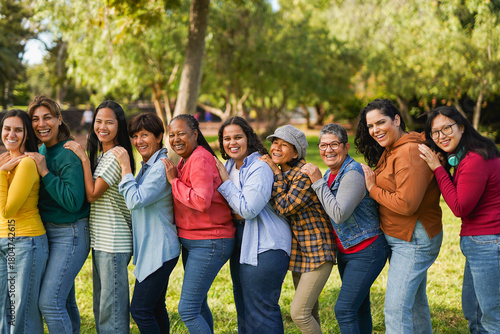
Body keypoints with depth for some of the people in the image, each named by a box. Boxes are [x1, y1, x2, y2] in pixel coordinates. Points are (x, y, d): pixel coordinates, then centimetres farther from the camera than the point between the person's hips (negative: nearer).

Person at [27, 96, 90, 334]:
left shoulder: (69, 155, -18)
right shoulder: (41, 151, 8)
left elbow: (73, 202, -24)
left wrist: (45, 173, -23)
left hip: (70, 234, -8)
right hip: (47, 231, 8)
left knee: (50, 301, -11)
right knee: (65, 300, 16)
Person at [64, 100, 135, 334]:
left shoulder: (118, 156, -15)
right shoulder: (100, 155, 14)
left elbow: (92, 194, -15)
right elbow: (92, 195, 14)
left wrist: (84, 159, -13)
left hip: (114, 242, -10)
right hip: (99, 240, 10)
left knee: (112, 309, -5)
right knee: (101, 307, 17)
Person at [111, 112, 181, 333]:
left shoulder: (161, 167, -17)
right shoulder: (146, 166, 14)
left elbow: (136, 201, -23)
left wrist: (126, 168, -17)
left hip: (159, 251, -10)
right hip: (150, 249, 10)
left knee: (140, 310, -8)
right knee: (155, 308, 16)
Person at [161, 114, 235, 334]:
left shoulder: (201, 160, -18)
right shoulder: (185, 161, 12)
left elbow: (202, 201, -29)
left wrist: (174, 181, -21)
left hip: (209, 244, -10)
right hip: (191, 242, 10)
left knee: (187, 309, -11)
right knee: (198, 304, 20)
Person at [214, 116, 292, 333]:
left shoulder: (260, 168, -17)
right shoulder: (229, 166, 9)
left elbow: (248, 209, -24)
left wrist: (225, 182, -18)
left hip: (264, 247, -9)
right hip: (240, 242, 9)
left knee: (260, 310, -5)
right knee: (243, 306, 19)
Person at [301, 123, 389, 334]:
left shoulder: (353, 174, -20)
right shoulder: (330, 174, 7)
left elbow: (339, 214, -28)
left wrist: (318, 182, -23)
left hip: (367, 251, -9)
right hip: (345, 251, 9)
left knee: (344, 309, -12)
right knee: (358, 307, 16)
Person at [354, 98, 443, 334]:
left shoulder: (410, 152, -21)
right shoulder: (390, 151, 12)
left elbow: (406, 204, -25)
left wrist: (373, 189, -15)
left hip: (414, 240, -10)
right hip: (400, 239, 10)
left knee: (396, 308, -13)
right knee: (415, 301, 20)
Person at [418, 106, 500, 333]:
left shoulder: (475, 161, -20)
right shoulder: (462, 157, 12)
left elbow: (460, 208, -18)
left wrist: (438, 168, -15)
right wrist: (441, 167, 1)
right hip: (477, 243, 11)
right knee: (472, 311, 21)